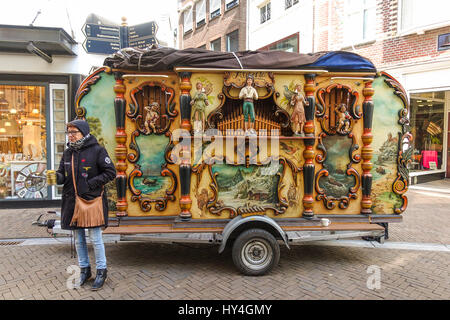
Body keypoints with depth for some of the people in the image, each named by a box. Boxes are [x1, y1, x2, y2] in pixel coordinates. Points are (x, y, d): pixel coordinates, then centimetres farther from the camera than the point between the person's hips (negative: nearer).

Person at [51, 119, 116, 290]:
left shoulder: (97, 150, -7)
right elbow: (62, 174, 13)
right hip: (72, 201, 6)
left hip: (92, 200, -6)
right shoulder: (68, 153, 10)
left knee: (95, 238, 1)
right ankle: (84, 269, 32)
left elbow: (111, 172, -8)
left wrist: (91, 183, -15)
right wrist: (56, 176, -11)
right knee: (78, 239, 15)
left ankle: (101, 271, 18)